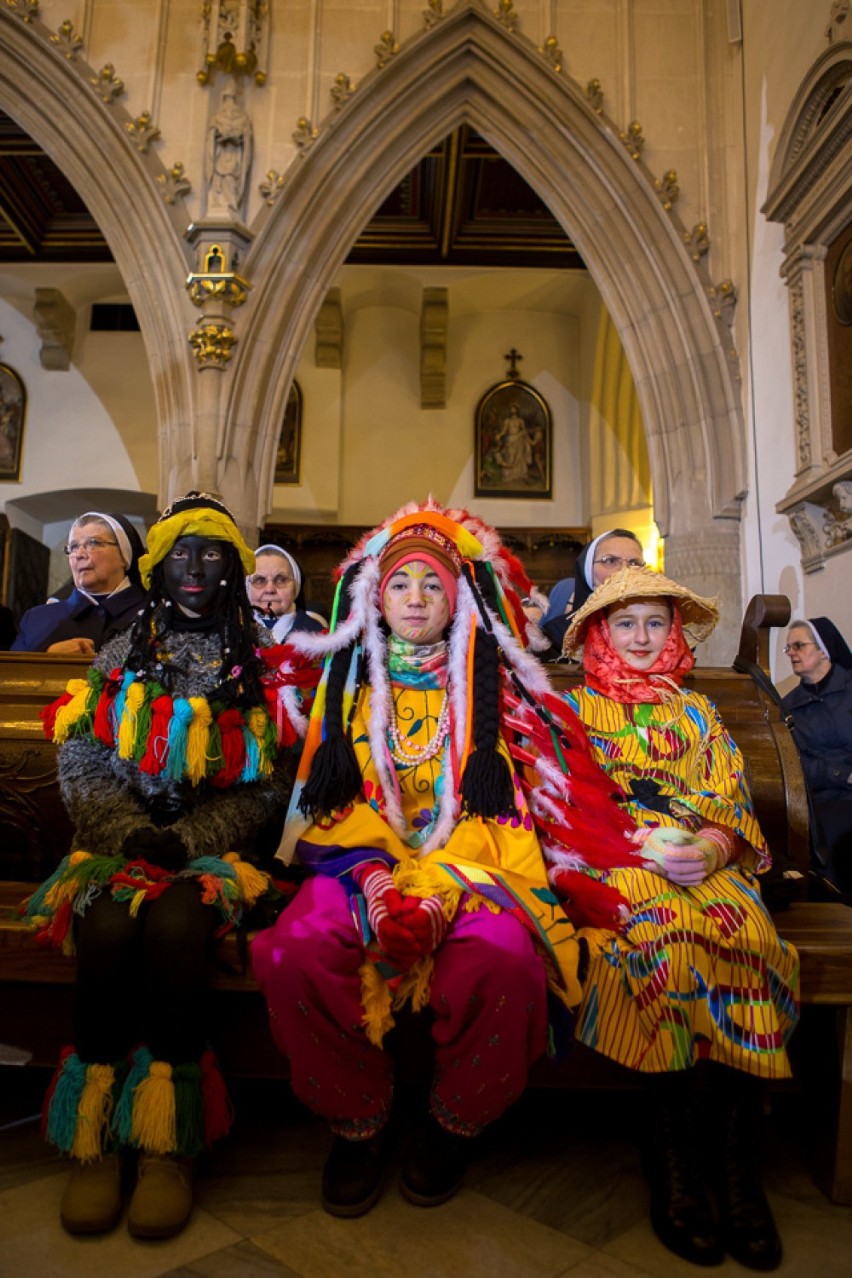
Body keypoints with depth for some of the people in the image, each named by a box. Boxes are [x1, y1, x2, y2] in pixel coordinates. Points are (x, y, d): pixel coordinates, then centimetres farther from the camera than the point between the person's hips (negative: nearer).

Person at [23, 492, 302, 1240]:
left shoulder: (262, 663, 6)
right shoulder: (122, 657, 12)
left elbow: (270, 783, 0)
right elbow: (84, 767, 6)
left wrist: (189, 839, -12)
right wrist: (135, 833, -11)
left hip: (218, 844, -2)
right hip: (123, 840, 2)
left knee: (175, 923, -31)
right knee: (108, 925, -29)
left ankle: (168, 1142, -19)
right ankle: (96, 1134, -15)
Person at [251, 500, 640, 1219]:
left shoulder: (490, 686, 9)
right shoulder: (350, 684, 14)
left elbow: (499, 805, 0)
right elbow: (329, 799, 7)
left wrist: (436, 887, -17)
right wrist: (379, 883, -12)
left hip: (467, 864, -1)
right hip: (364, 860, 2)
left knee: (503, 960, -32)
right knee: (297, 952, -28)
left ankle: (453, 1123, 1)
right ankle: (361, 1117, 1)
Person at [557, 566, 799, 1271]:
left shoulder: (697, 709, 24)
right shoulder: (575, 708, 16)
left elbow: (730, 798, 13)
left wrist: (712, 848, -9)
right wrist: (645, 844, -11)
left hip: (705, 862, 3)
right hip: (613, 863, -2)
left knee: (752, 934, -29)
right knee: (666, 933, -34)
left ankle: (737, 1155, -19)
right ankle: (672, 1152, -19)